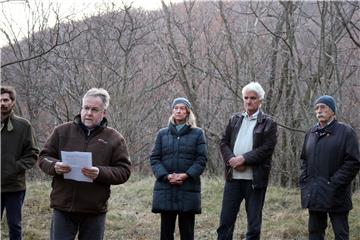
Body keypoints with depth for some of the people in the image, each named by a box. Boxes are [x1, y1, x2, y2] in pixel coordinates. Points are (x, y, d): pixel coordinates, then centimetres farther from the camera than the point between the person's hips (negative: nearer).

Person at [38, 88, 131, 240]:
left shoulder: (115, 139, 2)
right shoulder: (62, 131, 6)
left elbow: (124, 171, -2)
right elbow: (43, 157, 9)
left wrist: (100, 173, -20)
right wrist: (55, 166, -14)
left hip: (95, 211, 0)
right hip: (63, 207, 0)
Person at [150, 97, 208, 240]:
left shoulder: (197, 133, 6)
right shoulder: (162, 134, 10)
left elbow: (201, 159, -2)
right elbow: (154, 158, 4)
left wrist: (186, 175, -16)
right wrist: (166, 176, -13)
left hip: (188, 189, -1)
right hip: (165, 189, 1)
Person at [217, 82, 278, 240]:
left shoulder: (268, 123, -1)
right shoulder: (235, 120, 13)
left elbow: (267, 148, -11)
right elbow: (224, 142, 9)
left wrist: (244, 159, -17)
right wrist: (231, 159, -10)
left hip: (255, 179, -4)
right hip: (233, 177, 4)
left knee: (254, 224, 5)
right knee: (225, 221, 4)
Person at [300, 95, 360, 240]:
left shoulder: (346, 132, -7)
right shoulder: (311, 133, 12)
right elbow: (304, 159, 20)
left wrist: (334, 183, -16)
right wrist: (304, 180, 6)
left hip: (335, 195, -6)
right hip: (314, 194, 6)